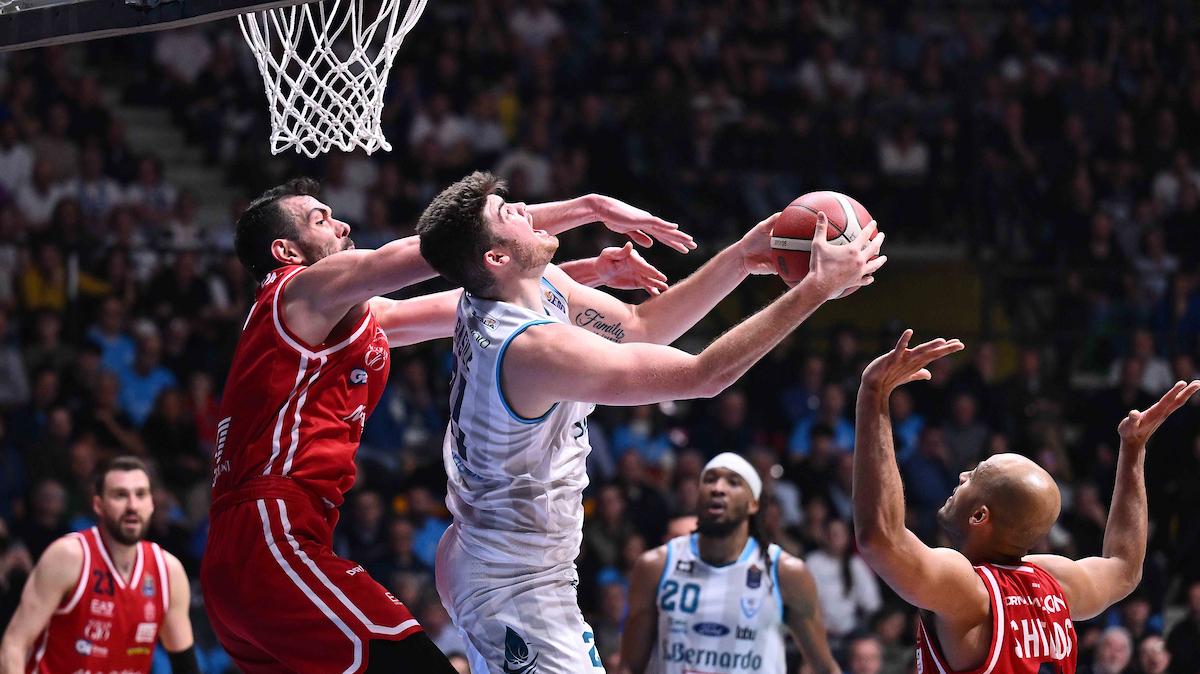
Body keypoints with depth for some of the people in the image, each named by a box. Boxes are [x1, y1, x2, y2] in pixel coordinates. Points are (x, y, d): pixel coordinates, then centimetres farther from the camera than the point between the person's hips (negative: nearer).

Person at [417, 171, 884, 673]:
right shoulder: (535, 347, -30)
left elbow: (641, 325, 10)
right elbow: (704, 375, -29)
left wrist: (739, 259, -2)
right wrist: (817, 288, -26)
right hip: (517, 589, -10)